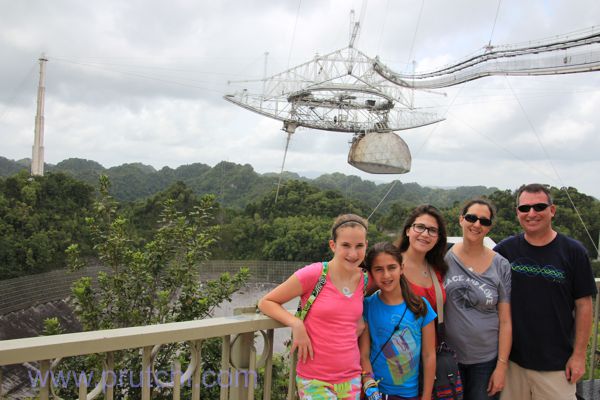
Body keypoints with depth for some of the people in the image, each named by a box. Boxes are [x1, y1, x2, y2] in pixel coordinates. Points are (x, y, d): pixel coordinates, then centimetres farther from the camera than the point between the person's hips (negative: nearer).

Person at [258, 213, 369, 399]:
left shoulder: (365, 281, 0)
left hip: (352, 378, 4)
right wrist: (296, 324, -22)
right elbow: (266, 302, -7)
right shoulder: (312, 274, -15)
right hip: (315, 381, -4)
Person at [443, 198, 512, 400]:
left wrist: (502, 365, -6)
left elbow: (505, 321, -4)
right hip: (448, 356, 1)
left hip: (486, 360, 0)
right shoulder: (444, 258, -5)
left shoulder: (501, 266, -5)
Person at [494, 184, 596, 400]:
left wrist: (579, 354, -2)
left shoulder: (573, 251, -4)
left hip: (557, 364, -1)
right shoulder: (504, 250, -2)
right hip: (511, 359, 1)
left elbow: (583, 305, -1)